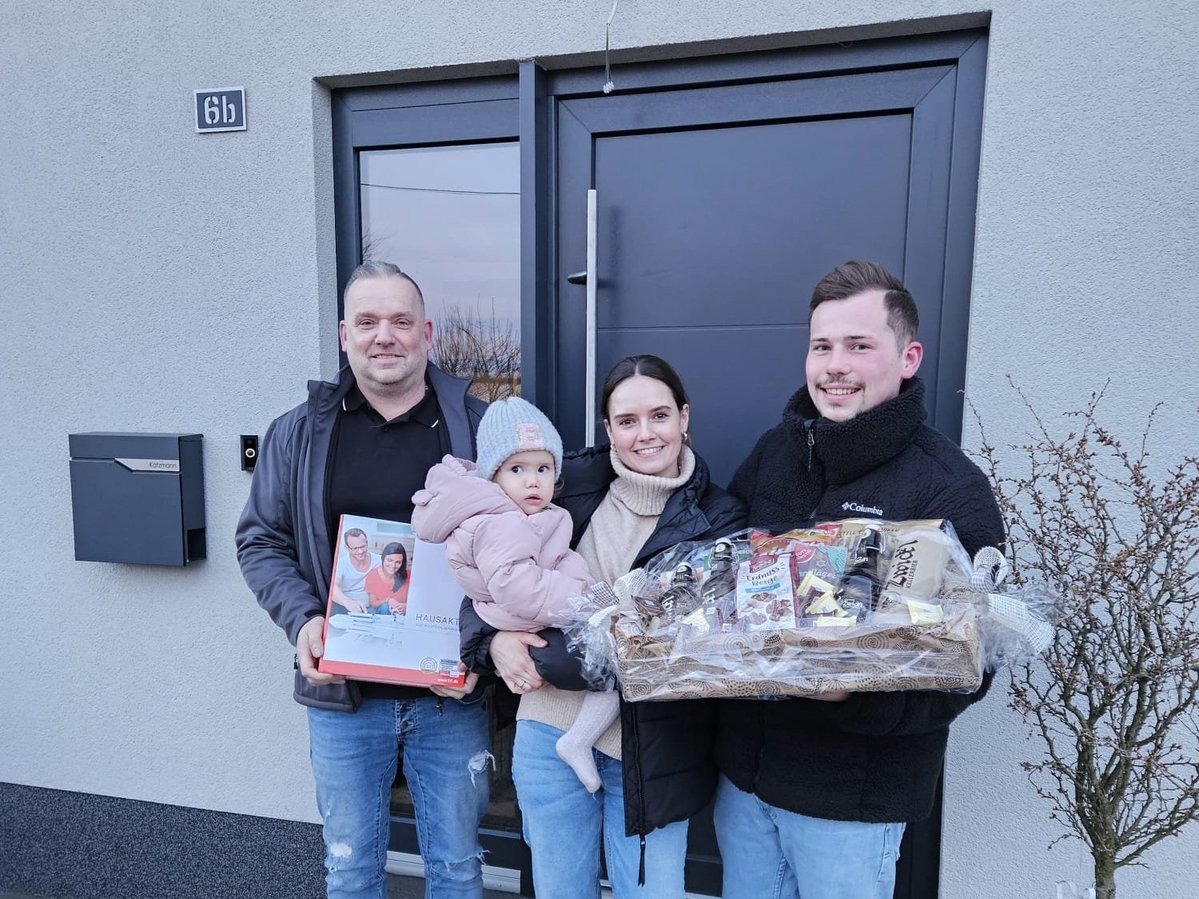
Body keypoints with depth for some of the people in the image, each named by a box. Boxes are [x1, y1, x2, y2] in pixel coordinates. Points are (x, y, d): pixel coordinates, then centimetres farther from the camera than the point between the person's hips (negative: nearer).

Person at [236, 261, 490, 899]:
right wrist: (301, 619, -11)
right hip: (342, 694, 2)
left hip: (451, 694, -1)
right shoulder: (299, 433, 1)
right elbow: (260, 541, 6)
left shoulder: (477, 427, -4)